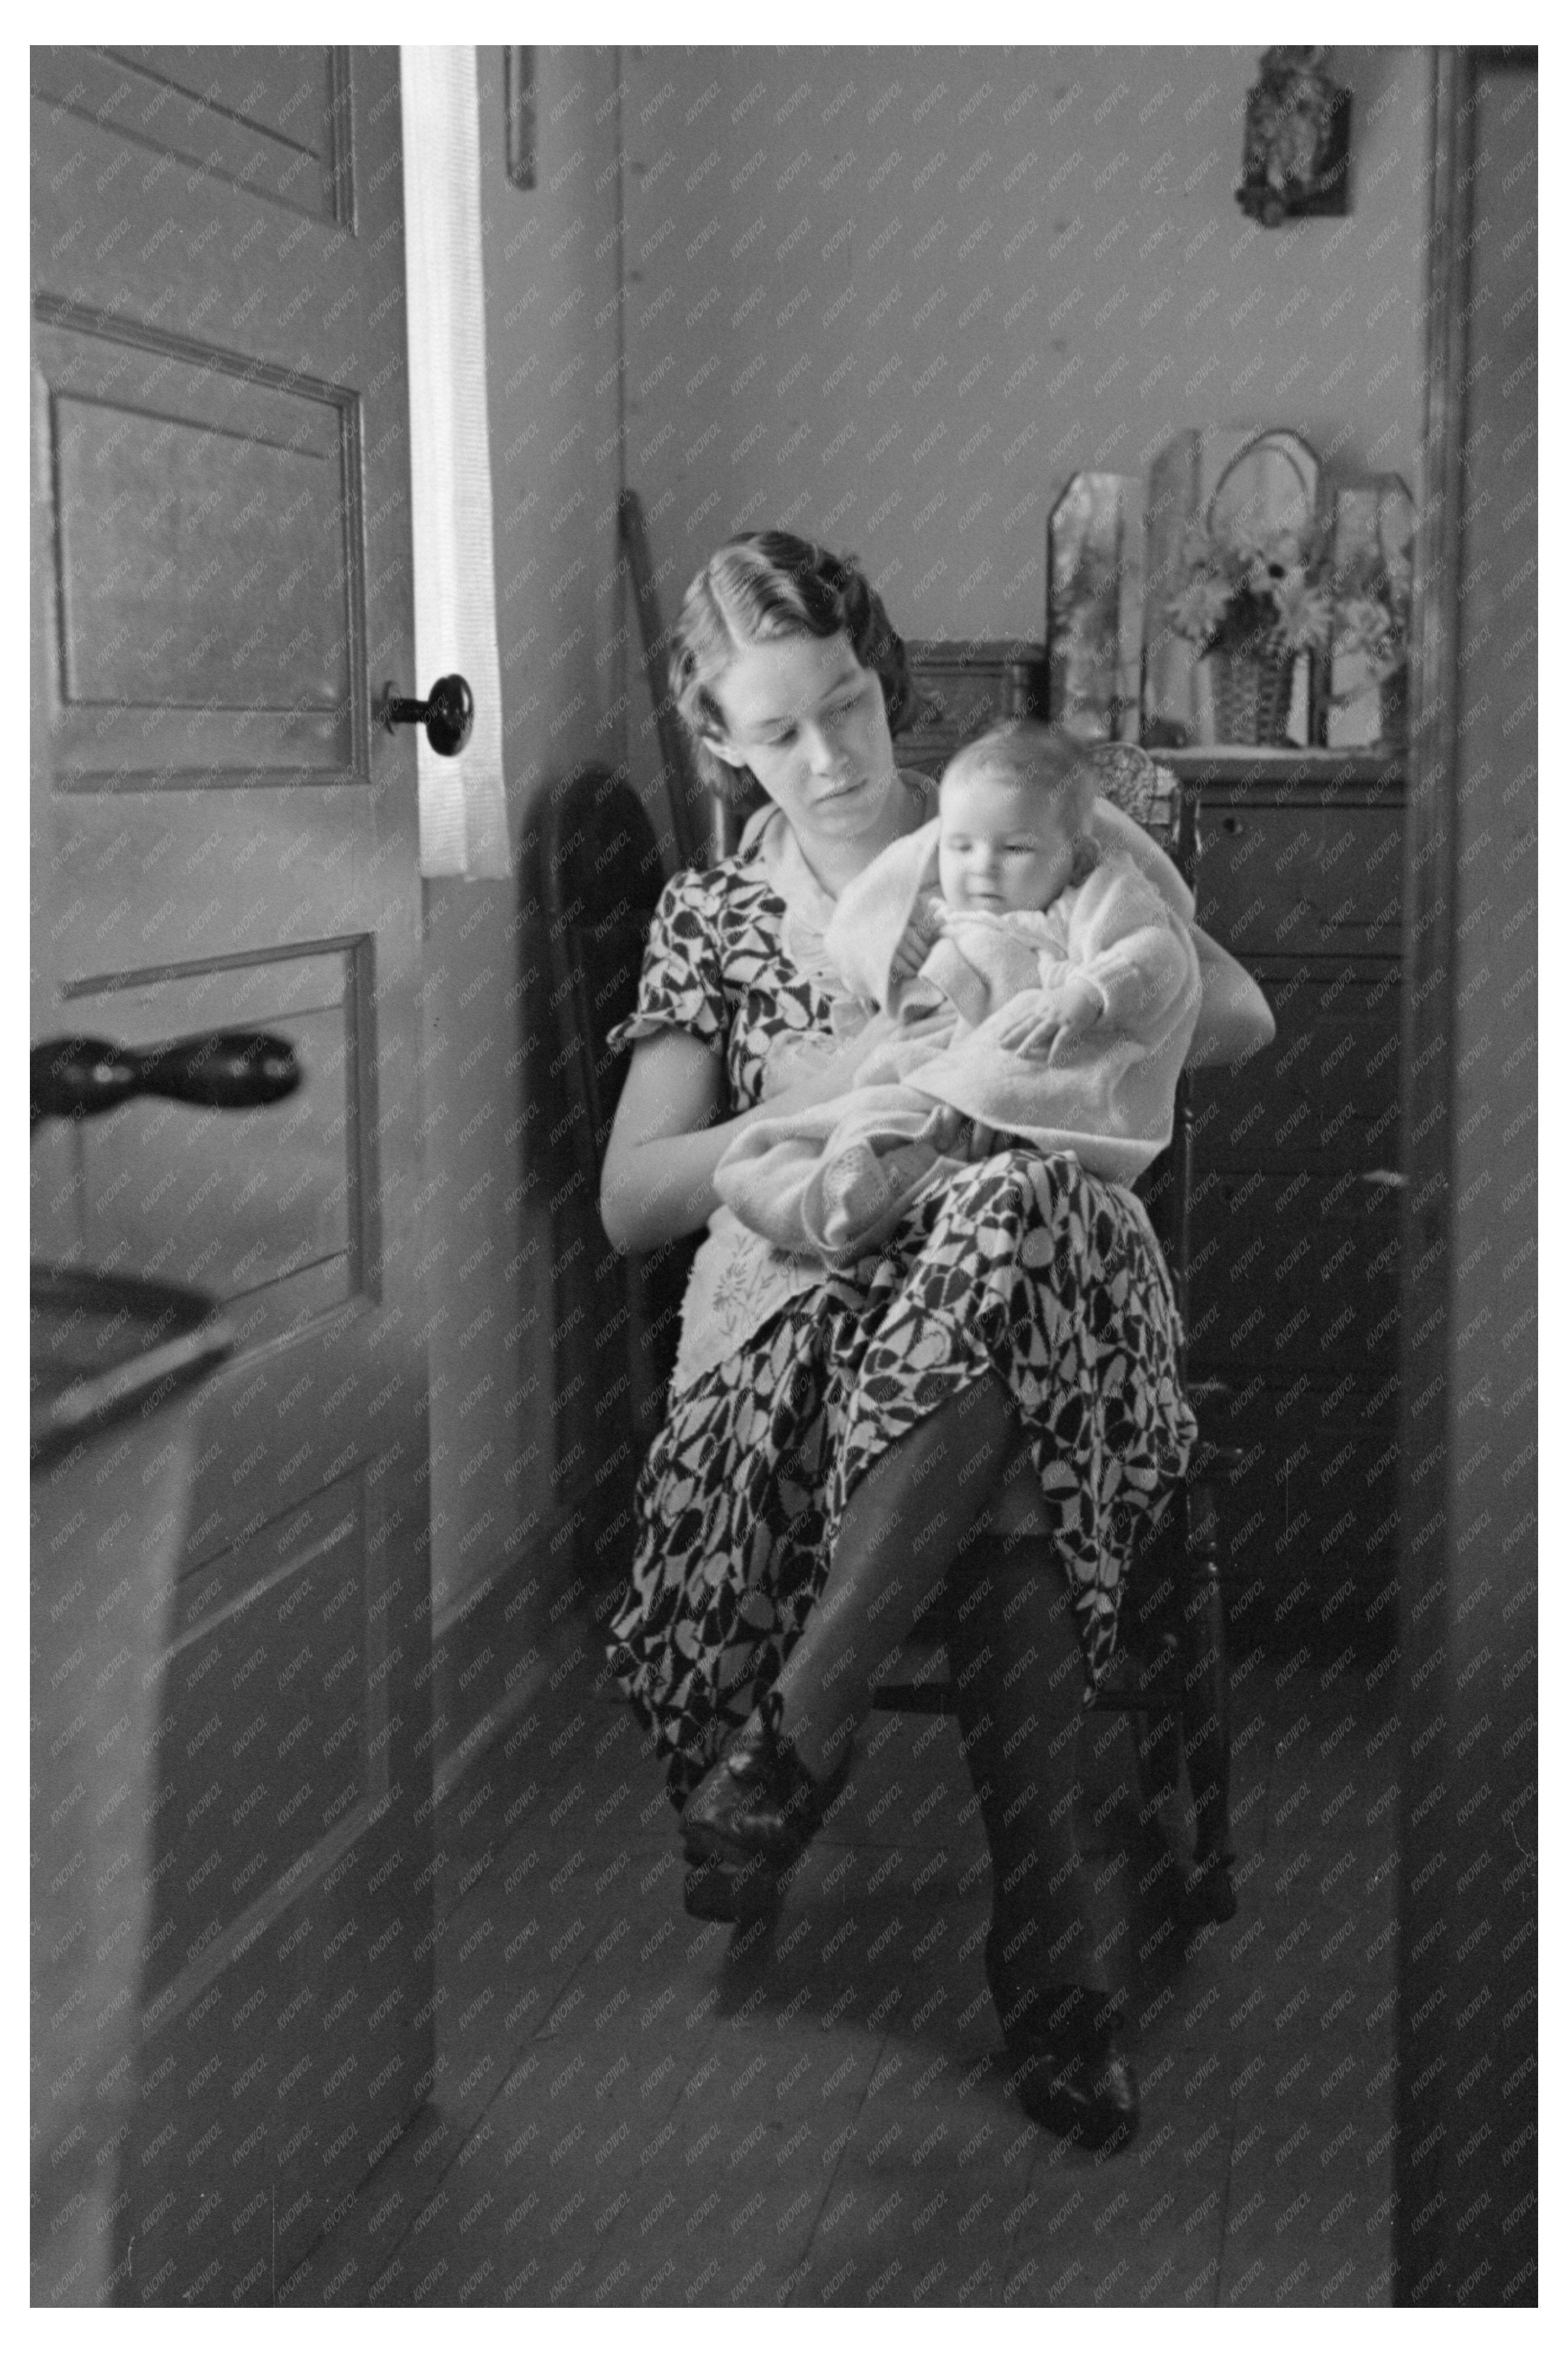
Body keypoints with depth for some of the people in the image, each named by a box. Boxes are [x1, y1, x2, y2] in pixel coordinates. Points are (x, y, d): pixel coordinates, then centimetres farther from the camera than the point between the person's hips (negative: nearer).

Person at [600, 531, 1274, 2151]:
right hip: (817, 1308, 1)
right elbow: (631, 1204, 7)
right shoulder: (711, 922, 16)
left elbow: (1241, 1018, 15)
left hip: (1060, 1286, 0)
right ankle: (1050, 1959, -27)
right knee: (1009, 1503, -38)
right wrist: (840, 1094, -9)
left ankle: (791, 1739, -32)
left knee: (1016, 1208, -41)